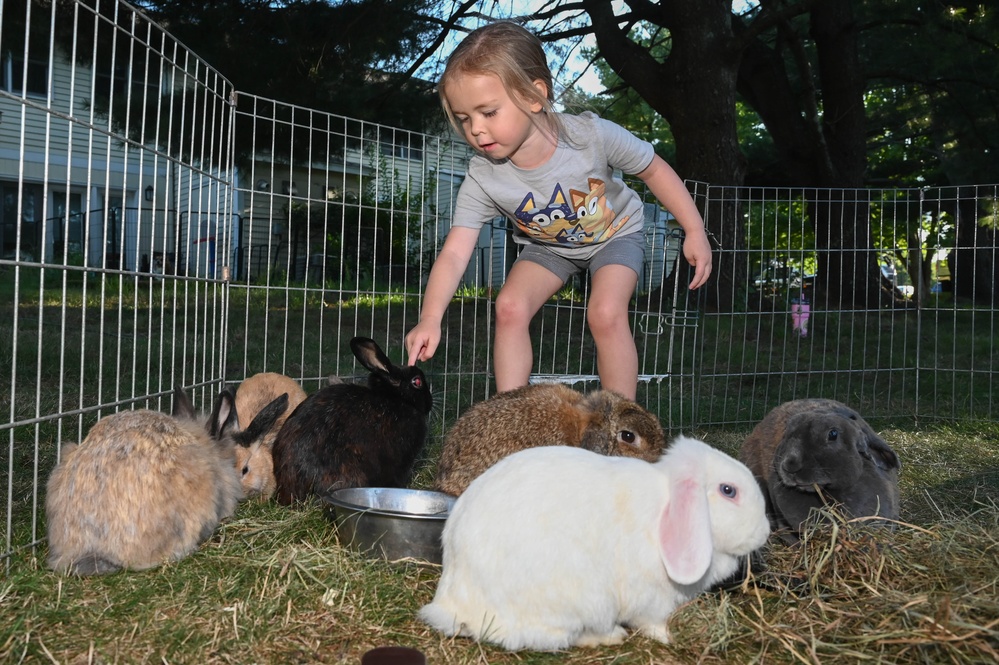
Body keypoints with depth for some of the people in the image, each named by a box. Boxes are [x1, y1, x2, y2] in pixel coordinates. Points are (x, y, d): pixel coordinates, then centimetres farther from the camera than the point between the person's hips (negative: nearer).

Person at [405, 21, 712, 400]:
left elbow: (654, 170, -16)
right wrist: (430, 318, -44)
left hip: (615, 234, -2)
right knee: (509, 307, -17)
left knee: (605, 314, -24)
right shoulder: (482, 178, -27)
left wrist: (695, 232, -13)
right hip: (548, 246, 3)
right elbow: (454, 253, -30)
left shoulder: (592, 135, -32)